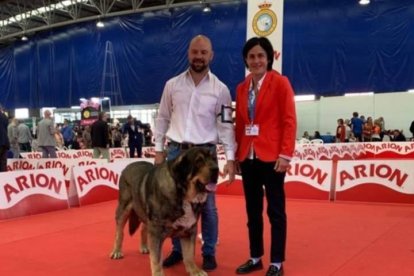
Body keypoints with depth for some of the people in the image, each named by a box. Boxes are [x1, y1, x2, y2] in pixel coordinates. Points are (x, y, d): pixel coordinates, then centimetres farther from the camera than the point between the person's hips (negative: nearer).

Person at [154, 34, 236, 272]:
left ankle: (209, 253, 19)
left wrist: (230, 158, -6)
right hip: (175, 151, 2)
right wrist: (159, 150, 5)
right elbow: (163, 119, 9)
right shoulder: (172, 85, 5)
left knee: (207, 205, 4)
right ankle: (178, 249, 24)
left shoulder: (220, 89, 0)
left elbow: (226, 125, 0)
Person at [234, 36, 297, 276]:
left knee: (275, 210, 3)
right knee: (253, 210, 12)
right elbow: (239, 124, 14)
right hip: (248, 157, 5)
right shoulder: (241, 88, 12)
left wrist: (285, 155, -15)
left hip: (271, 156, -5)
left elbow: (289, 121, -8)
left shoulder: (280, 82, -3)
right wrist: (236, 154, 9)